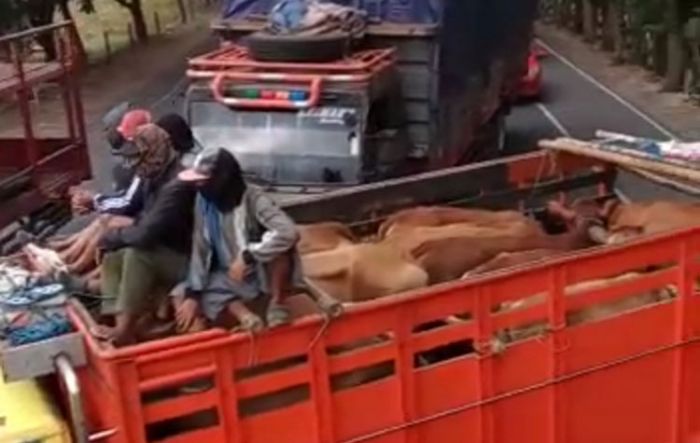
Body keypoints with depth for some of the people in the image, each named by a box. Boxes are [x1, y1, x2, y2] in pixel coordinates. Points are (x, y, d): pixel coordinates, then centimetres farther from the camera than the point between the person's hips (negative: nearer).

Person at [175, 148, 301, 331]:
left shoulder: (253, 199, -23)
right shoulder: (203, 201, -9)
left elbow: (288, 232, -39)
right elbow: (200, 248, -6)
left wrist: (247, 256, -36)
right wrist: (192, 294, -13)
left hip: (263, 274, -5)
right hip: (228, 277, 5)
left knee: (281, 246, -36)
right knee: (181, 301, -12)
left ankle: (277, 304, -14)